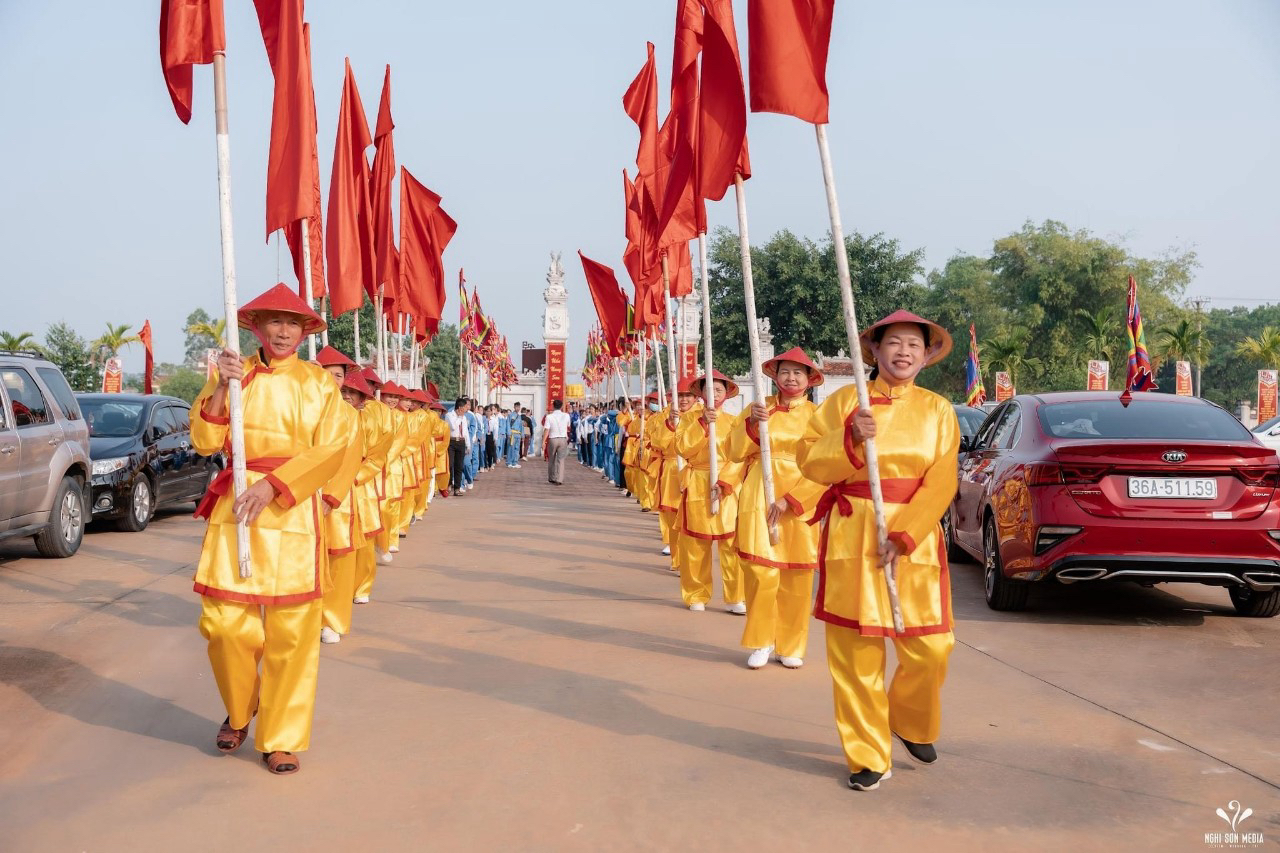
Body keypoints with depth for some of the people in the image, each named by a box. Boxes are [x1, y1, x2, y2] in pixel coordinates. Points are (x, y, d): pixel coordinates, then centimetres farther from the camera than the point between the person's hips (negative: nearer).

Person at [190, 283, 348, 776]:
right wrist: (221, 388, -12)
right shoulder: (232, 373, 8)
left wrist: (272, 485, -14)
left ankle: (282, 739, 14)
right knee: (225, 620, -2)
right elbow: (205, 442, 2)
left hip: (294, 510, -1)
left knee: (292, 630, -1)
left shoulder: (319, 383, 4)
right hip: (234, 508, 1)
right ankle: (239, 712, 27)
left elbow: (330, 451, -4)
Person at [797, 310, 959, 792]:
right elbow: (810, 460, 0)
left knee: (930, 648, -1)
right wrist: (851, 439, -18)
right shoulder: (844, 401, 4)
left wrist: (902, 537, -15)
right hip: (852, 537, -1)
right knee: (856, 652, 2)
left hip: (915, 540, 1)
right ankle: (868, 757, 16)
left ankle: (911, 724, 31)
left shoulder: (938, 411, 6)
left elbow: (940, 483, -3)